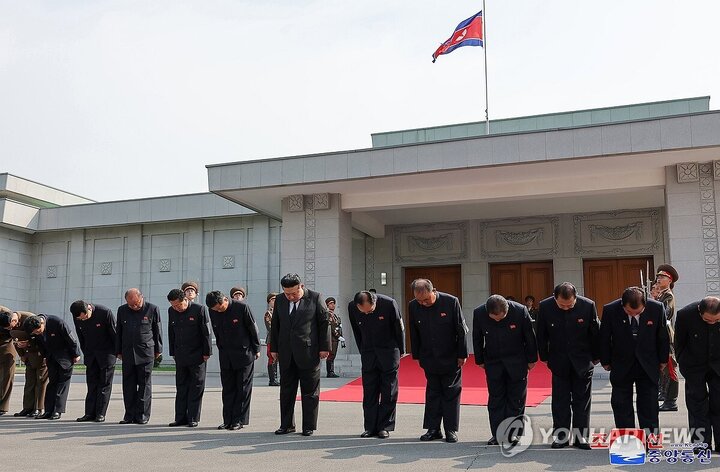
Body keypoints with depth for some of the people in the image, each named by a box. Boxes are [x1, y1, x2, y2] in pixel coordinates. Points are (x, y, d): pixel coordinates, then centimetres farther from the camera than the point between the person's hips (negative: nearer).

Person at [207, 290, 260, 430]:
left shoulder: (242, 307, -17)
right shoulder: (213, 311, -3)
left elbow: (253, 329, -8)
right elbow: (216, 333, 11)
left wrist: (256, 349, -3)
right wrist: (221, 349, 12)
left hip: (244, 354, -4)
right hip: (225, 356, 5)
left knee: (243, 388, 1)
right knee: (227, 389, 6)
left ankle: (239, 420, 6)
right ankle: (228, 420, 12)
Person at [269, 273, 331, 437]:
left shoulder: (315, 298, -4)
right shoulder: (279, 300, 8)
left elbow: (324, 323, -2)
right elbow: (275, 325, 14)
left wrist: (324, 347, -5)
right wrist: (274, 348, 11)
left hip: (308, 352, -4)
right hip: (286, 354, 4)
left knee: (310, 392, 4)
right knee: (286, 391, 9)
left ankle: (309, 426, 12)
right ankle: (287, 424, 19)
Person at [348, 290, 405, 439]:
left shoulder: (389, 304, -20)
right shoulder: (352, 307, -12)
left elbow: (399, 329, -5)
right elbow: (356, 332, 5)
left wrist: (400, 351, 3)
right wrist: (362, 352, 10)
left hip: (389, 353, -3)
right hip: (368, 354, 3)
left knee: (389, 392, 1)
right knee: (369, 392, 3)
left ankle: (385, 427, 8)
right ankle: (370, 427, 10)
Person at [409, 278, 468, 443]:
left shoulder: (451, 302, -17)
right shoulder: (413, 306, -7)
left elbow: (461, 330, -9)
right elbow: (414, 334, 5)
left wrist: (462, 355, -7)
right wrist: (418, 356, 7)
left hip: (451, 358, -3)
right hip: (430, 359, 3)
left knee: (451, 393, 5)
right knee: (432, 393, 9)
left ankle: (451, 430, 13)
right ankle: (433, 429, 16)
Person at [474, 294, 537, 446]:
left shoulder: (520, 311, -22)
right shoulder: (479, 313, -17)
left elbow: (529, 337, -7)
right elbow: (477, 339, -1)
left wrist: (531, 359, 0)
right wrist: (480, 360, 6)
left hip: (517, 362, -1)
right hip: (493, 361, 1)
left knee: (516, 398, 3)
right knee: (495, 398, 5)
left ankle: (512, 434, 13)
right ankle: (497, 434, 12)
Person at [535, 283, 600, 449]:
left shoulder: (588, 305, -16)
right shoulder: (545, 307, -14)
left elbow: (595, 333, -3)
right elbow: (541, 335, -2)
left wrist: (596, 357, 4)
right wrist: (545, 357, 3)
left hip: (582, 361, 0)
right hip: (559, 362, 1)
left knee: (582, 400, 6)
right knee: (560, 400, 5)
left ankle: (580, 436, 14)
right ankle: (561, 435, 14)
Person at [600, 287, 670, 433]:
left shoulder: (657, 308, -15)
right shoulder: (610, 310, -18)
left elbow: (663, 337, 0)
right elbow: (604, 339, -3)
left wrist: (663, 360, 8)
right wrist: (605, 361, 4)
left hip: (648, 366, 0)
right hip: (621, 366, 0)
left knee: (649, 409, 6)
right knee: (621, 407, 5)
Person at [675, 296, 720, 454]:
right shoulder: (685, 314, -24)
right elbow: (679, 342, -7)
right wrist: (682, 363, 2)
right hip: (694, 367, -1)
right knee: (698, 404, 2)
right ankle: (701, 443, 8)